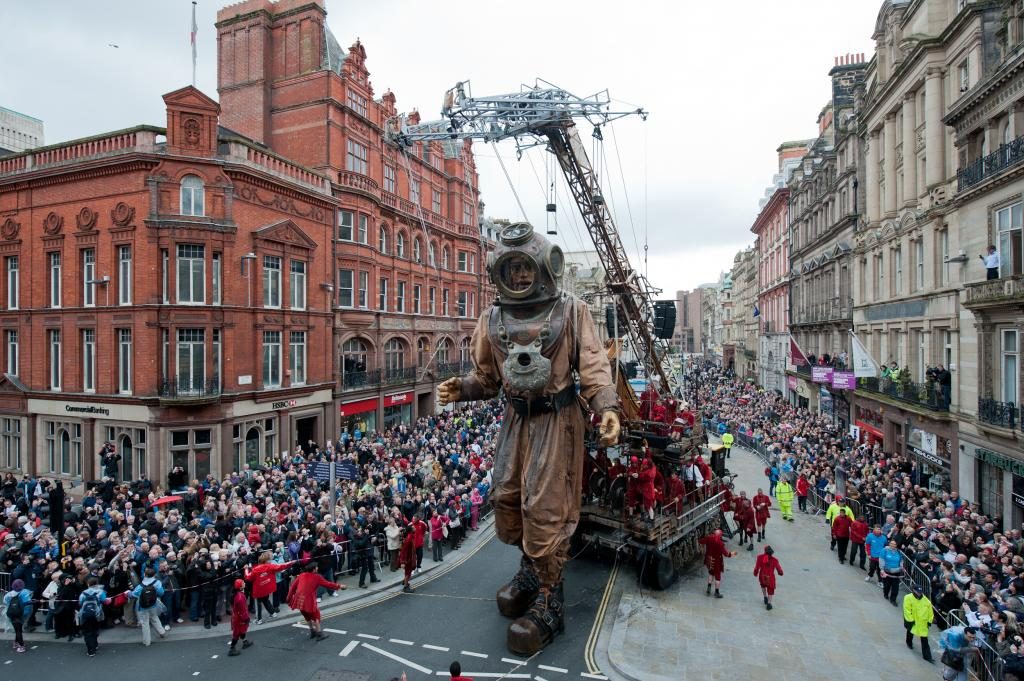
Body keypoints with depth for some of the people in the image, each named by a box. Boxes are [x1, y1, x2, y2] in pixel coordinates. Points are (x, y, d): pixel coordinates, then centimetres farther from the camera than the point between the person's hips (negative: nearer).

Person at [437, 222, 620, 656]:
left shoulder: (571, 312, -4)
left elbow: (593, 367, -10)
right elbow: (487, 376, 11)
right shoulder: (493, 319, 6)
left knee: (544, 507, -4)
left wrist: (608, 408, -25)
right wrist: (460, 389, -8)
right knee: (505, 498, 12)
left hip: (557, 420, -5)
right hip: (515, 418, 5)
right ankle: (532, 566, 39)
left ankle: (549, 601, 14)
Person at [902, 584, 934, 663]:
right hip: (912, 621, -2)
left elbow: (930, 612, 3)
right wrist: (910, 620, -21)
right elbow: (907, 610, -21)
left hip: (923, 623, 2)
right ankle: (909, 643, 53)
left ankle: (927, 656, 4)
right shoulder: (908, 598, -21)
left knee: (924, 639, 1)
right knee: (910, 632, 24)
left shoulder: (926, 601, -7)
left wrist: (929, 621, -1)